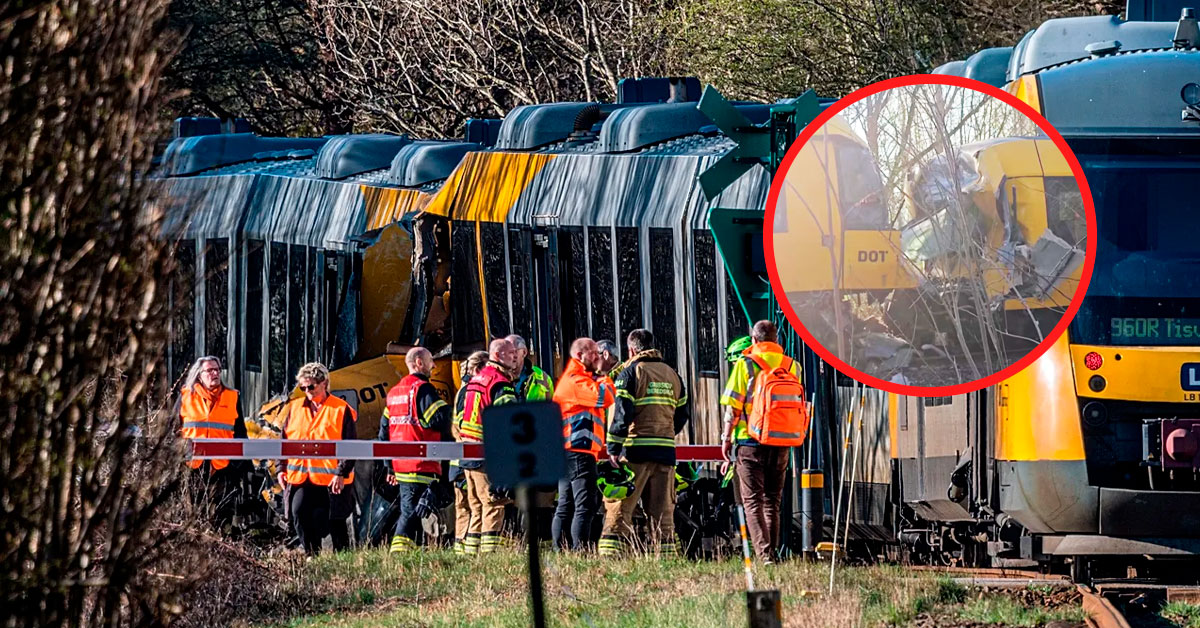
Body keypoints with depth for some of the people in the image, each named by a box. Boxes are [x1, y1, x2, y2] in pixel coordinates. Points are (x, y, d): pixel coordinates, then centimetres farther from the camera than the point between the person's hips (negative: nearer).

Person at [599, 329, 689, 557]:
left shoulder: (631, 371, -2)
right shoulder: (672, 375, 16)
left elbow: (622, 412, -10)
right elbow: (682, 415, 17)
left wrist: (613, 449, -8)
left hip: (636, 452, -5)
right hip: (666, 452, 5)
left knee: (618, 511, -5)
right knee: (663, 512, 8)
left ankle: (610, 557, -14)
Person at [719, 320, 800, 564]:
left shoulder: (745, 364, -5)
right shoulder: (791, 366, 6)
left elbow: (733, 407, -7)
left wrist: (726, 438, 1)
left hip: (750, 441, -4)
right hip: (781, 443, 4)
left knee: (753, 501, -3)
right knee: (772, 501, 14)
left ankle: (764, 554, -16)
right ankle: (772, 552, 15)